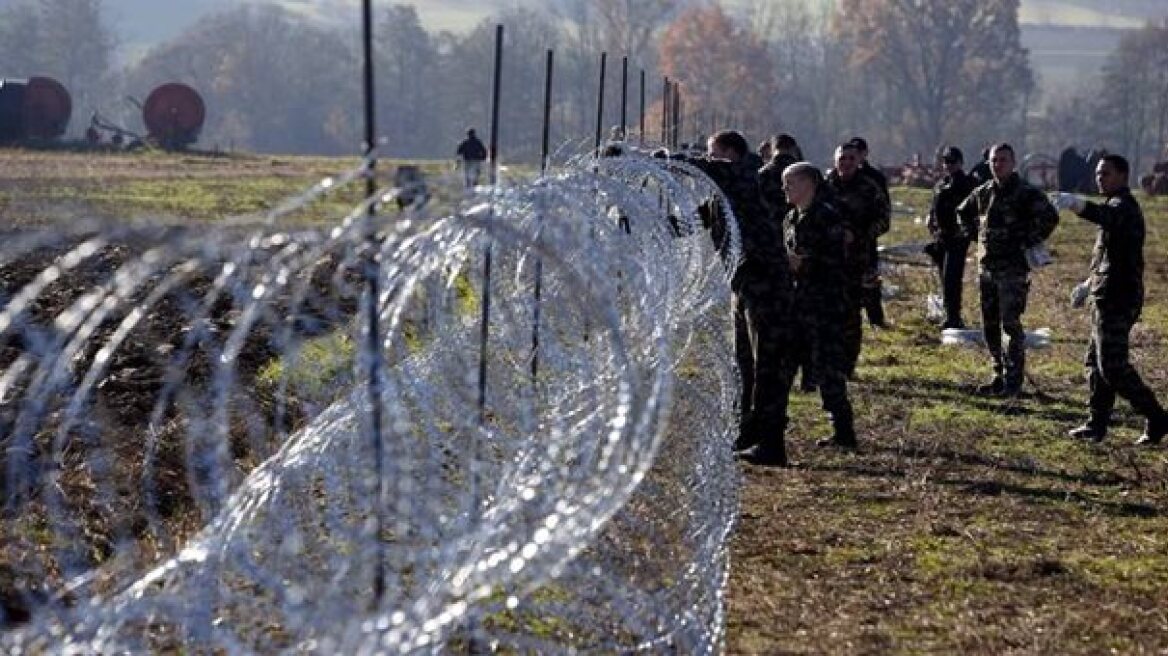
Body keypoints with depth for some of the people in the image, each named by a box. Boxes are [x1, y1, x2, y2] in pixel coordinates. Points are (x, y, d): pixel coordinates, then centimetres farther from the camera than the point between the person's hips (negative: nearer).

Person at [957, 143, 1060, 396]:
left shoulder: (1026, 192, -9)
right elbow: (963, 212, 29)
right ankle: (1000, 375, 20)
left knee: (1011, 324, -9)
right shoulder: (982, 192, 11)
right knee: (989, 326, 10)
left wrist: (1029, 243, -17)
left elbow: (1050, 216, -21)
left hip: (1013, 269, -7)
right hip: (986, 268, 7)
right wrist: (975, 235, 16)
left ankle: (1013, 380, -4)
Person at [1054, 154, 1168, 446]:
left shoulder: (1124, 205, -14)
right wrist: (1091, 282, 25)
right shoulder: (1119, 207, 20)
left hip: (1116, 300, -11)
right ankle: (1096, 424, 18)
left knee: (1112, 365, -11)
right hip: (1108, 298, 11)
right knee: (1095, 362, 13)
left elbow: (1108, 216, -41)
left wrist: (1078, 204, -58)